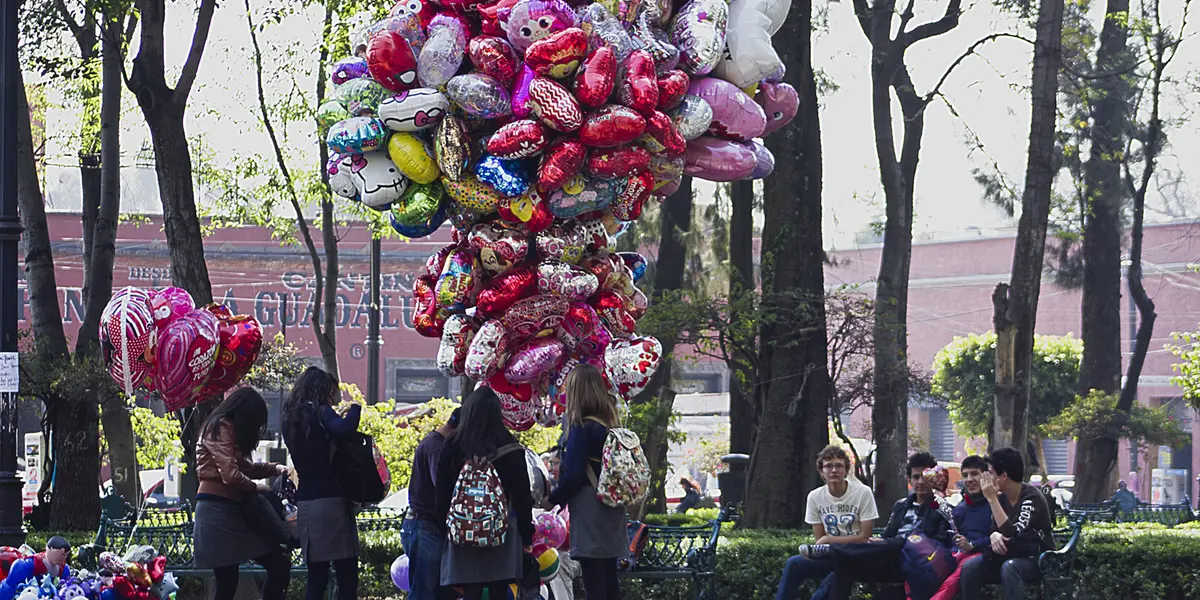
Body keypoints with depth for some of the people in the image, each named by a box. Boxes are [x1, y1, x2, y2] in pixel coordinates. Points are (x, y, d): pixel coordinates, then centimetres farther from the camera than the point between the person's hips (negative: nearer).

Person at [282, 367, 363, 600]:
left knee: (316, 578, 10)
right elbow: (344, 429, -28)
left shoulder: (293, 418, 14)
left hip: (305, 500, 8)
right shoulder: (321, 413, -8)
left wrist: (338, 416, 19)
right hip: (330, 501, -8)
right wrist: (355, 407, -11)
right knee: (347, 578, -7)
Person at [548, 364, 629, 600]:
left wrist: (553, 498, -1)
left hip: (589, 515, -8)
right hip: (611, 513, 8)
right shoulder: (612, 425, 9)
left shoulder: (582, 428, -14)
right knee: (609, 580, 13)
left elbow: (573, 476, -16)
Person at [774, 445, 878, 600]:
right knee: (794, 564, -23)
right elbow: (820, 540, 5)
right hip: (830, 555, 4)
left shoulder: (863, 493, -10)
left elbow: (865, 537, -10)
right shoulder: (815, 497, 1)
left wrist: (829, 539, -12)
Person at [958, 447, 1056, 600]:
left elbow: (1011, 533, -29)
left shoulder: (1032, 498, -20)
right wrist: (994, 536, -16)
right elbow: (995, 530, 11)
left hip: (1036, 559, -7)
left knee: (1009, 567, -39)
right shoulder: (1001, 498, 3)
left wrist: (991, 498, -28)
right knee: (970, 567, -18)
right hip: (1009, 555, 7)